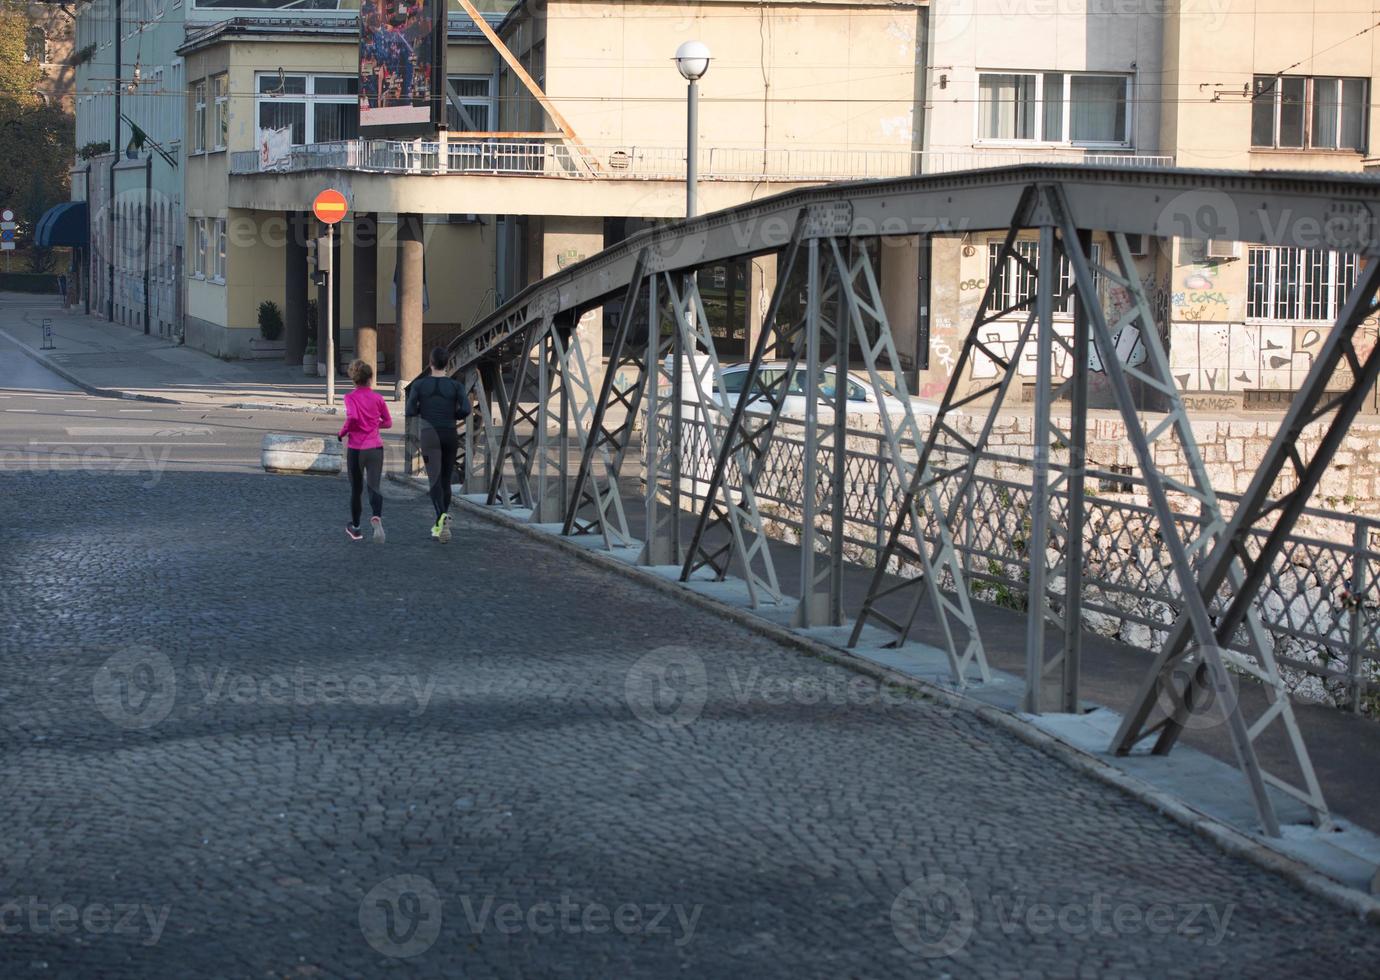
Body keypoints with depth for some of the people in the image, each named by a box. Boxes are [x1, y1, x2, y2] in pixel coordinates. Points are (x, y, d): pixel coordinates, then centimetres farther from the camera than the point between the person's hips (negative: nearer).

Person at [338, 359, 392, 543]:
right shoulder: (378, 398, 2)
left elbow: (352, 417, -25)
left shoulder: (351, 398, -7)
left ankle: (355, 527, 27)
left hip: (355, 449, -1)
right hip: (375, 448, 1)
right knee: (374, 487, -3)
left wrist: (342, 432, -8)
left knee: (356, 489, 14)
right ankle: (377, 517, -33)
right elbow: (388, 423, 9)